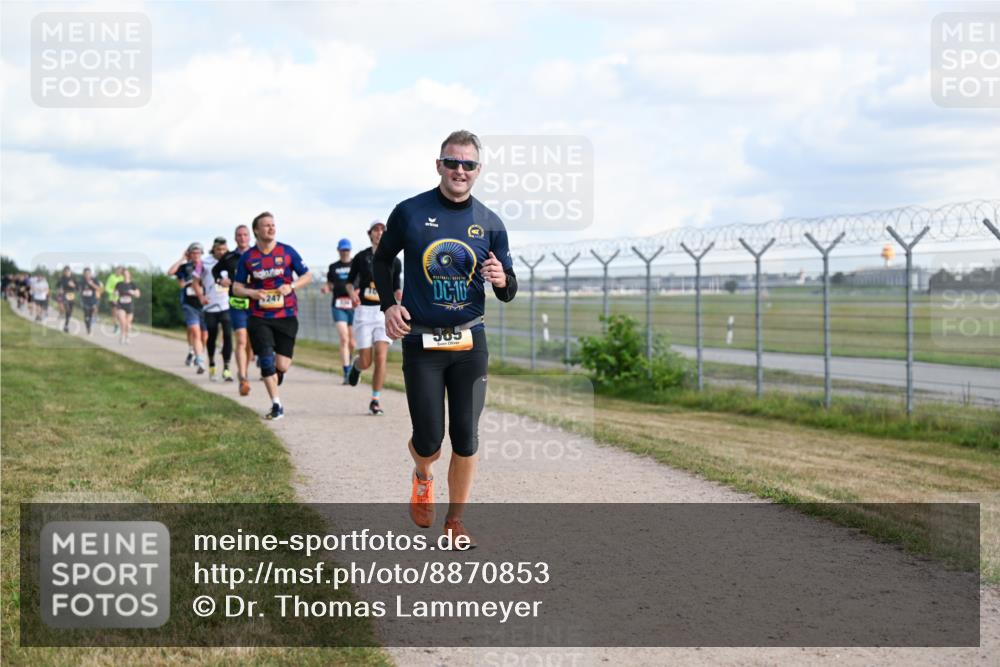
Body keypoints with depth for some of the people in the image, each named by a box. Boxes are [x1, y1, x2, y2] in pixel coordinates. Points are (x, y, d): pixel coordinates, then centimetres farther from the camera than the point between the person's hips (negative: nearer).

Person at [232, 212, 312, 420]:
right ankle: (276, 405, 5)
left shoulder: (287, 252, 2)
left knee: (282, 365, -5)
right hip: (259, 318, 0)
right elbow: (236, 287, 8)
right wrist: (251, 292, -13)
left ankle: (279, 370, 34)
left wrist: (291, 286, -12)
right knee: (266, 362, -7)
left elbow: (307, 275, 6)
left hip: (286, 315, 0)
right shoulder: (248, 257, 3)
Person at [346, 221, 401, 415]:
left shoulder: (394, 261, 7)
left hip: (385, 311, 0)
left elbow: (395, 289, 12)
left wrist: (400, 295, -11)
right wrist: (352, 293, -10)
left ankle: (375, 400, -1)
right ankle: (356, 365, 36)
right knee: (366, 362, -3)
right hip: (364, 311, 0)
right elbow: (349, 282, 12)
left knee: (381, 358, -13)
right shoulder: (360, 257, 4)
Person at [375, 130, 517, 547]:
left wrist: (502, 280, -17)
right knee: (429, 440, -3)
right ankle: (422, 477, 34)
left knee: (466, 436, 2)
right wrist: (388, 304, -1)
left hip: (470, 342, 2)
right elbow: (383, 258, 13)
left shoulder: (490, 224, 2)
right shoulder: (409, 212, -3)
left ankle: (455, 522, 18)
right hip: (420, 342, -2)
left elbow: (508, 293, 7)